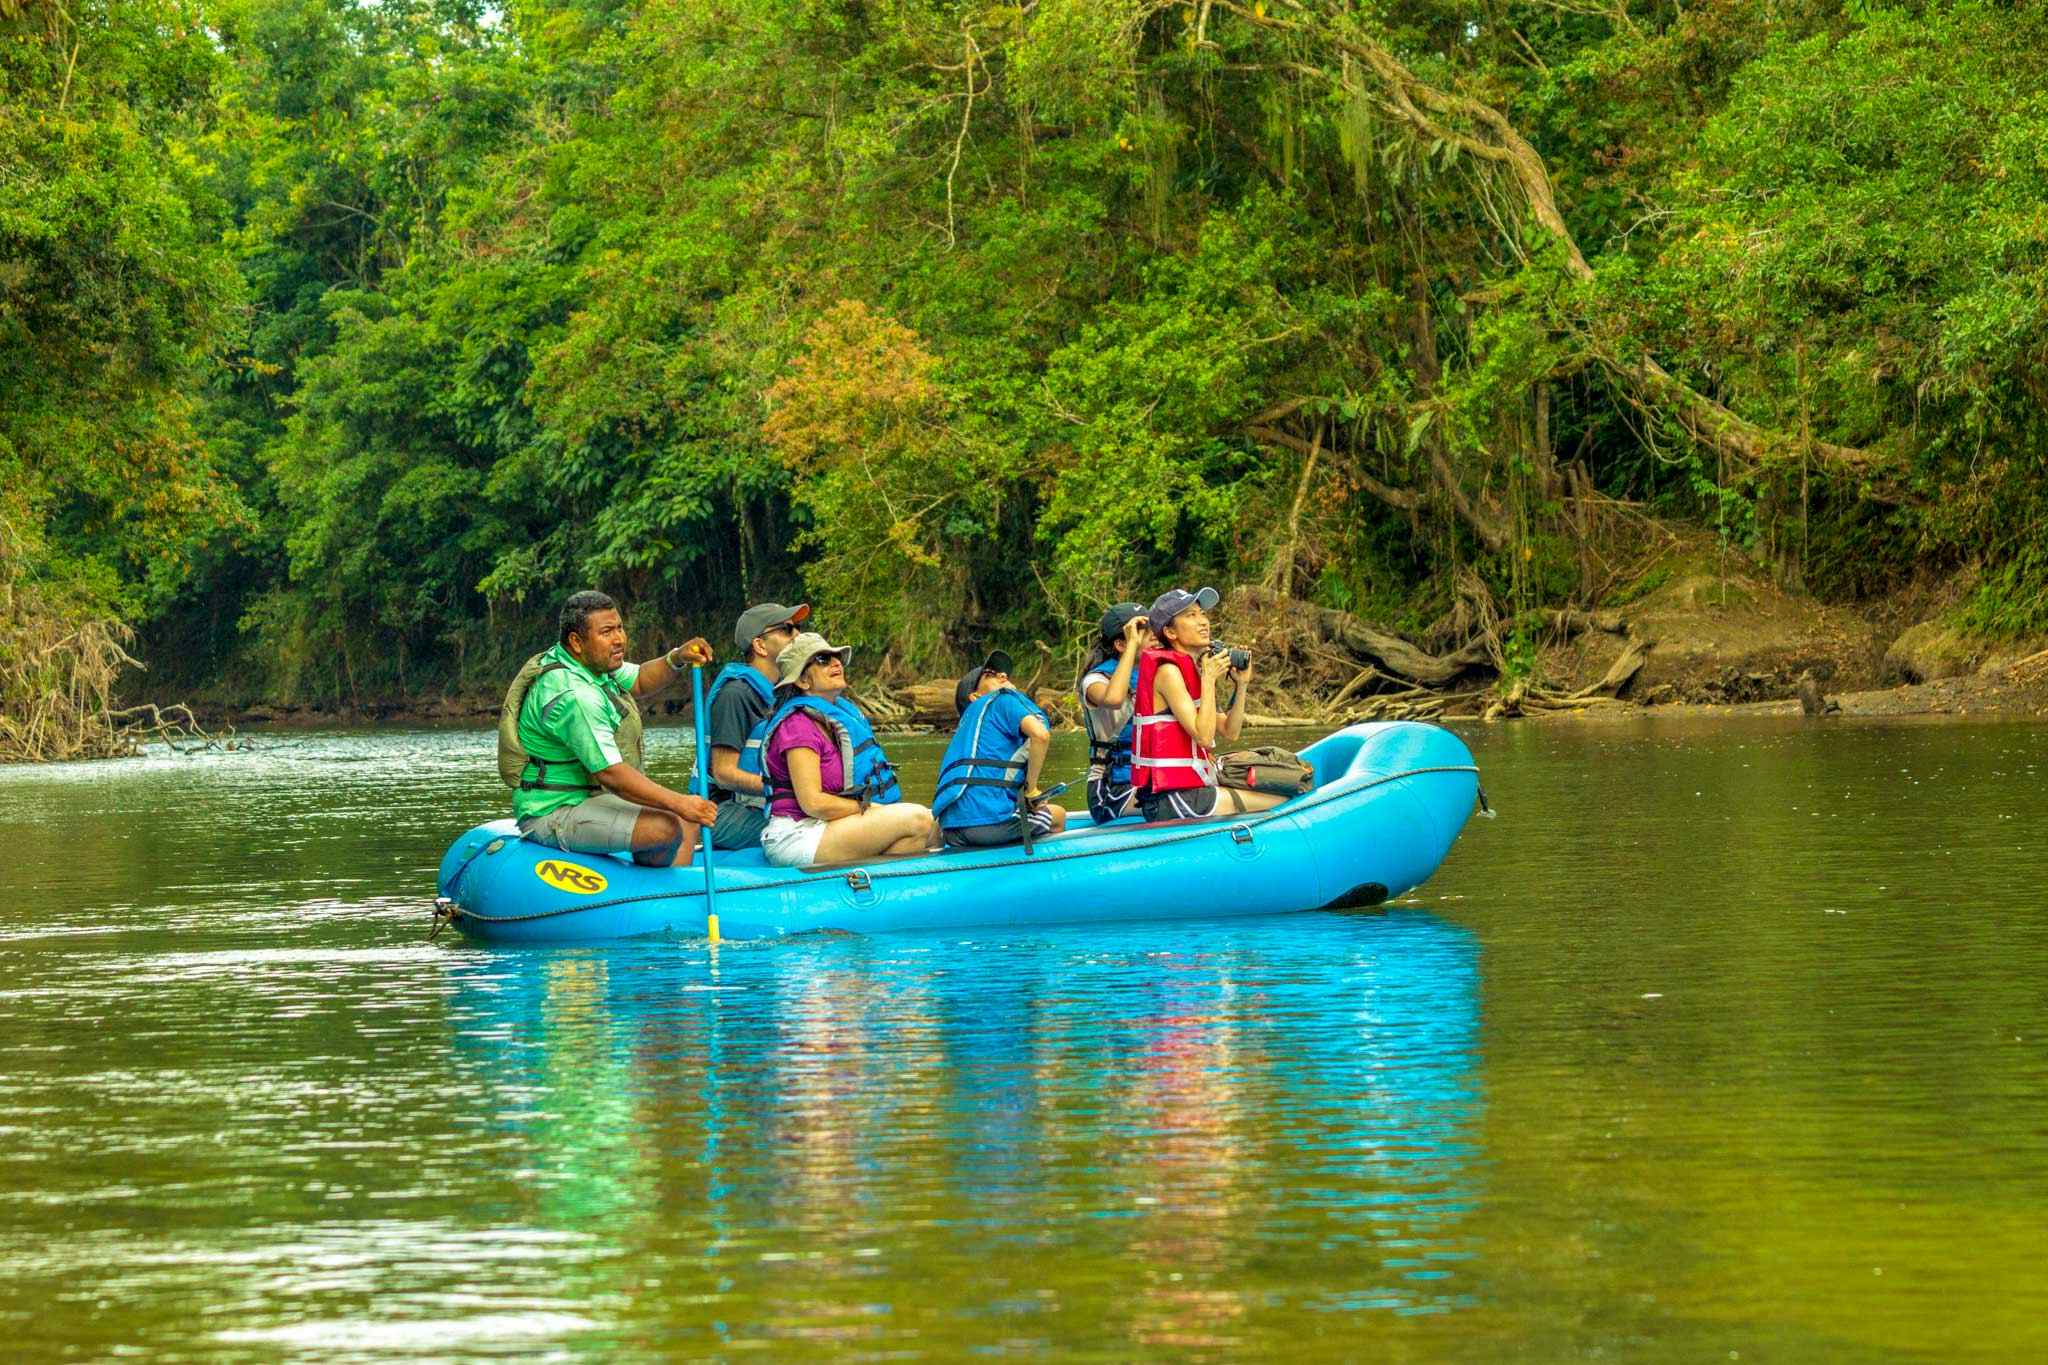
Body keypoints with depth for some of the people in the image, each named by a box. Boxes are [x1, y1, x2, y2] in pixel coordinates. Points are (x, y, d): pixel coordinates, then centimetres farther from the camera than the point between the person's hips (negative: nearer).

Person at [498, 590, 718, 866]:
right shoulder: (572, 696, -26)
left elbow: (639, 682, 20)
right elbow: (610, 773, -29)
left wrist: (677, 659, -2)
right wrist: (679, 803, -28)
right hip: (555, 816, -11)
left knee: (688, 822, 10)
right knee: (666, 828, -25)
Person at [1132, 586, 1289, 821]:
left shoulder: (1191, 668, 16)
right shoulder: (1167, 671, -12)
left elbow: (1229, 732, 15)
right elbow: (1204, 736, -20)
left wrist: (1242, 684, 6)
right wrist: (1209, 679, -14)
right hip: (1172, 799, -10)